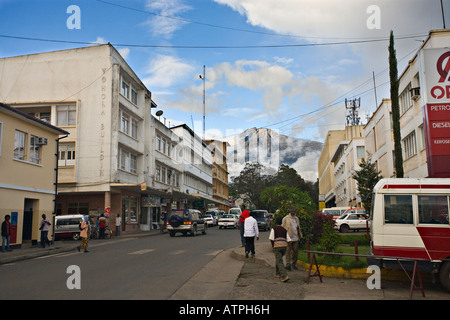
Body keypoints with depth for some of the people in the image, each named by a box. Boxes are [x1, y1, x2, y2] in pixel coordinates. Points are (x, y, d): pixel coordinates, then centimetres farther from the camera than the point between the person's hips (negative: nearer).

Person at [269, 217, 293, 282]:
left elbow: (271, 239, -7)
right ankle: (278, 273, 35)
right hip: (284, 246, 6)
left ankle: (285, 276, -20)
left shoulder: (274, 229, 2)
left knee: (280, 262, -6)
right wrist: (291, 249, 7)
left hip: (277, 246, -6)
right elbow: (288, 240, 9)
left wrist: (273, 246, 7)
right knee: (278, 259, 26)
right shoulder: (284, 230, 16)